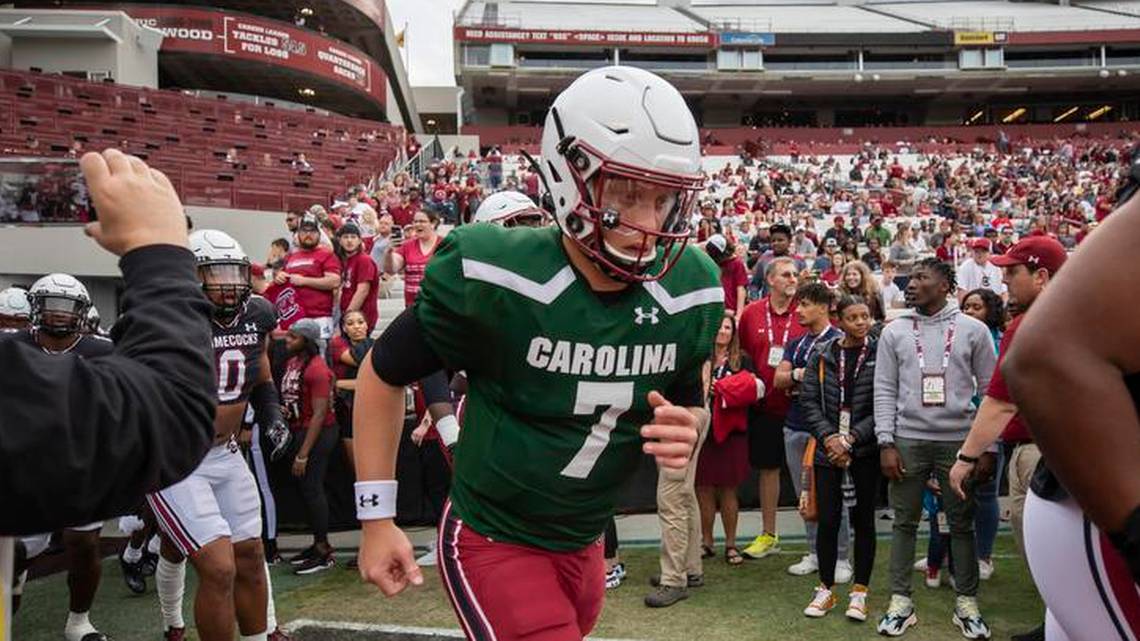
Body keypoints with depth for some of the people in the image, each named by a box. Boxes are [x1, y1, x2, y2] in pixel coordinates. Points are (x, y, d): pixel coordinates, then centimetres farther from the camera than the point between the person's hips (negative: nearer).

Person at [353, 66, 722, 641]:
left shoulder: (689, 291, -11)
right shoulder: (491, 276, -24)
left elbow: (689, 402, 7)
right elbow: (385, 372, -9)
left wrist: (684, 429, -18)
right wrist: (377, 519, -8)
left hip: (582, 545, 6)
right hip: (494, 544, -5)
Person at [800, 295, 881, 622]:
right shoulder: (821, 355, 3)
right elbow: (809, 401, 1)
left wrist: (851, 439, -13)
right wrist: (828, 437, -11)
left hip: (865, 452, -1)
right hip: (828, 450, 2)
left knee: (863, 520, 7)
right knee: (828, 520, 4)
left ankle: (859, 592, 19)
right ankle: (826, 589, 19)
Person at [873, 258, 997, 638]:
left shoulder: (973, 330, 3)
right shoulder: (894, 332, 5)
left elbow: (991, 390, 4)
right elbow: (885, 390, 3)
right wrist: (886, 443, -5)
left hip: (959, 441, -1)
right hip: (908, 440, 1)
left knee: (962, 524, 7)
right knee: (905, 521, 6)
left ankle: (967, 603, 19)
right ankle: (900, 601, 14)